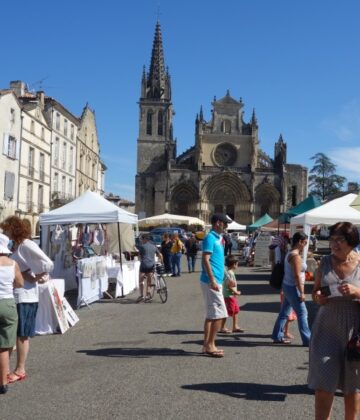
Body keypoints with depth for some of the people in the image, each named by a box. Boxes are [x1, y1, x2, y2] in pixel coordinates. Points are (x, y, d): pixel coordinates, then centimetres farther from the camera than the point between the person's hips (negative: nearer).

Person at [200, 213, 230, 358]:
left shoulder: (218, 238, 16)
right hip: (211, 281, -10)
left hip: (215, 281, 10)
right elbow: (205, 259, -21)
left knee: (211, 314, 12)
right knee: (220, 314, -7)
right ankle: (210, 345, -1)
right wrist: (212, 280, -24)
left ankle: (207, 345, 18)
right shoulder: (210, 238, -13)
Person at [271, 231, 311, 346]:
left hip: (288, 286, 10)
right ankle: (307, 340, 2)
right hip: (293, 288, -10)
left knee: (284, 313, 13)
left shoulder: (290, 254, 12)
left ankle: (277, 337, 19)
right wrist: (301, 292, -21)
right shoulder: (295, 256, -19)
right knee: (302, 314, -3)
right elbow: (297, 275, -23)